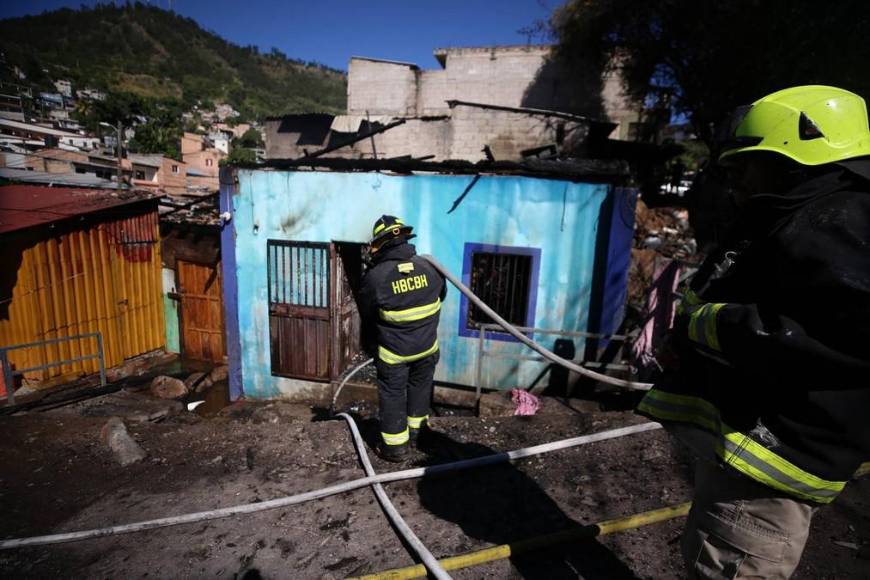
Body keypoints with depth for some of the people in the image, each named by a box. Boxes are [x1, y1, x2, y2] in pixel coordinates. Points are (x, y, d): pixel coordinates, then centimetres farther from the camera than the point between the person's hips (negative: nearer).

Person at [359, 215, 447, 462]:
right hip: (427, 345, 4)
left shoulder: (375, 276, -20)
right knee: (420, 387, 24)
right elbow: (441, 294, 9)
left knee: (392, 395, 13)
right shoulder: (427, 266, -10)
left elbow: (367, 314, -6)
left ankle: (396, 446, 24)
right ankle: (415, 427, 43)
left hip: (394, 350, -3)